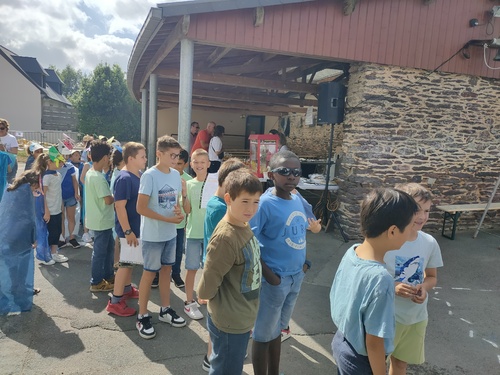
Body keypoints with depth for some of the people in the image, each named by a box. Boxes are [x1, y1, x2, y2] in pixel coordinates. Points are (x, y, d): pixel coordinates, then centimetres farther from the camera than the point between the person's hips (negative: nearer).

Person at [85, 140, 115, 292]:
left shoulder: (90, 173, 7)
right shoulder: (98, 177, -24)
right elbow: (108, 200, -25)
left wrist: (112, 196, 2)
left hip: (100, 219, 10)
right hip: (102, 220, -10)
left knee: (109, 246, 21)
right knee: (100, 251, 3)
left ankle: (108, 275, 33)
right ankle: (96, 282, 17)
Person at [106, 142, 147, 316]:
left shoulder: (139, 176, 6)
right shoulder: (124, 179, -22)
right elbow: (119, 206, -25)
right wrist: (128, 231, -24)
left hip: (137, 226, 9)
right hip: (129, 228, -9)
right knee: (125, 262, -1)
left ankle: (127, 288, 38)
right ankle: (115, 302, 10)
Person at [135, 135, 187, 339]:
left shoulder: (176, 174, 3)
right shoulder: (149, 175, -17)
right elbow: (141, 208, -19)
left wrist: (179, 211, -11)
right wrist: (169, 219, -21)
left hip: (171, 233, 6)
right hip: (153, 235, -6)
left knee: (166, 270, 17)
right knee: (149, 273, 5)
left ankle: (165, 309, 32)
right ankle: (142, 316, 20)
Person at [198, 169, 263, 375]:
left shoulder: (244, 226, -3)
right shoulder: (225, 237, -30)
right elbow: (206, 288, -25)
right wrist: (223, 300, -8)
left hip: (242, 317, 8)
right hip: (229, 322, -8)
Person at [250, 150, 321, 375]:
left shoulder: (297, 200, 3)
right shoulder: (265, 203, -19)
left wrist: (302, 261, 7)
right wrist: (267, 274, -19)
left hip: (296, 277, 7)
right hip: (275, 278, -7)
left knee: (277, 329, 24)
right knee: (263, 334, 10)